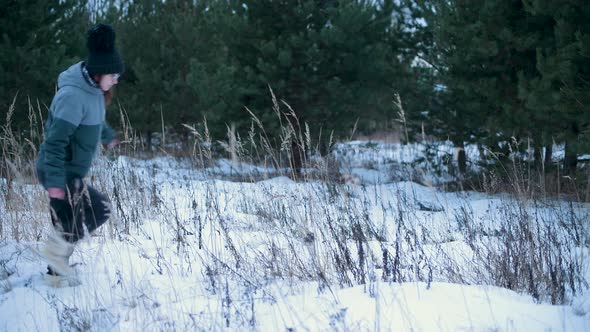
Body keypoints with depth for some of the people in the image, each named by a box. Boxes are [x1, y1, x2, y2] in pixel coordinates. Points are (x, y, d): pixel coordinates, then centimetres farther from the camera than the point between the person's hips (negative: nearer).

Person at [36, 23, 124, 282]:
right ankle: (56, 250, 1)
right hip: (60, 173, -9)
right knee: (100, 209, -10)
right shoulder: (73, 96, -25)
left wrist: (108, 136, 45)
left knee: (66, 223, 14)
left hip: (70, 172, 9)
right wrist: (55, 183, -32)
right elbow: (55, 142, -28)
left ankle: (56, 270, 25)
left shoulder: (92, 89, 4)